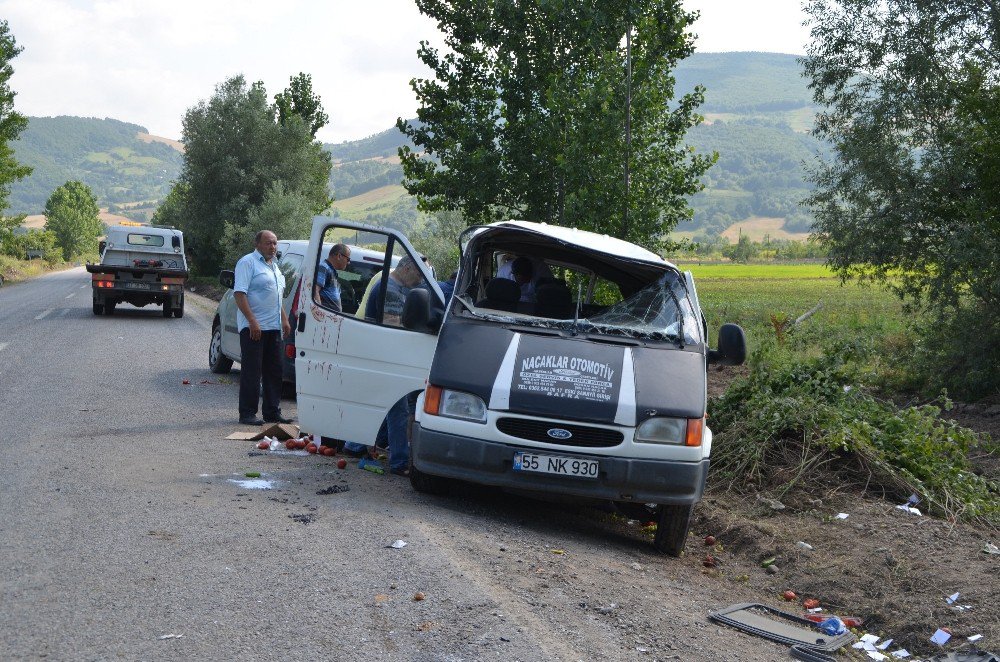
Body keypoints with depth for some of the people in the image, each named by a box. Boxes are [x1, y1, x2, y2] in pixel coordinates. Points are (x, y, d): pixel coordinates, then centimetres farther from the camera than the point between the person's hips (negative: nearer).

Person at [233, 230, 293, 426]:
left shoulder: (274, 266, 19)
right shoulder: (248, 262, -9)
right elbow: (239, 293, -17)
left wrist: (284, 320, 20)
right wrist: (252, 321, -24)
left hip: (273, 327, 9)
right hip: (253, 327, -9)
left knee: (274, 372, 10)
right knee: (252, 372, -6)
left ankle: (272, 412, 17)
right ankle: (247, 414, -1)